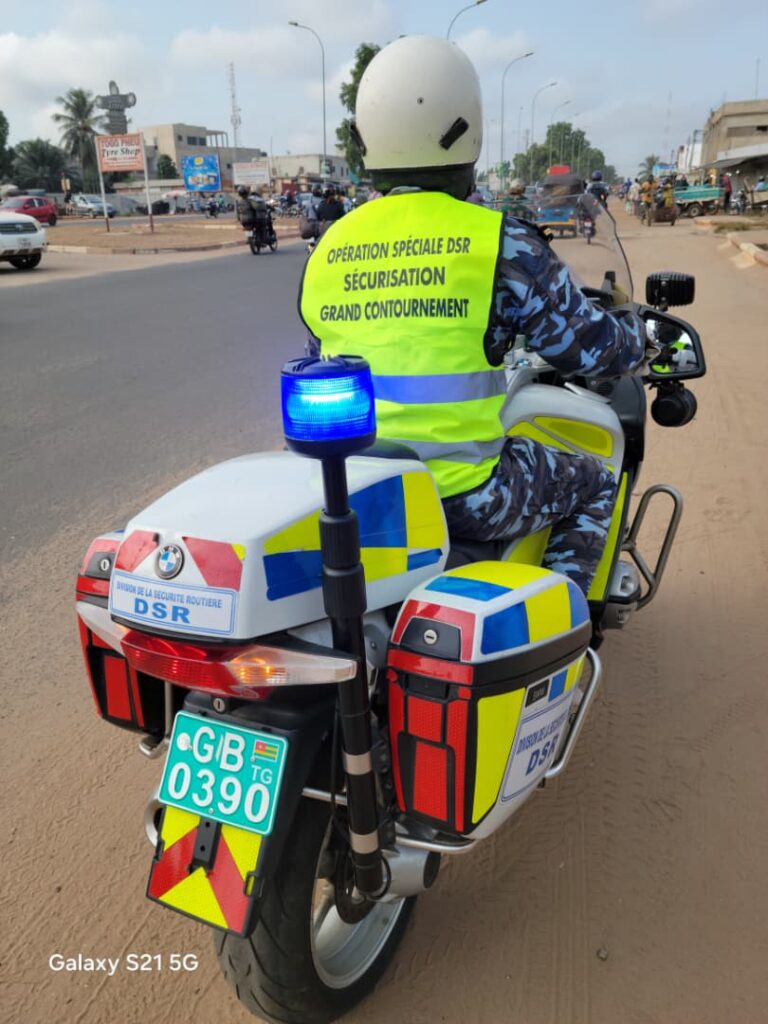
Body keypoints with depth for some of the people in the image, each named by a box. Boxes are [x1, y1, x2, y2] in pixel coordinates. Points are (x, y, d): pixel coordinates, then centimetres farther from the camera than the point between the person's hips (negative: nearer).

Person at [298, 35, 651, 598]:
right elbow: (596, 349, -2)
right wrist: (636, 332, 22)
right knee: (593, 483, 22)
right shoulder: (502, 243, -11)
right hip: (461, 494, -5)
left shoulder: (329, 249, 3)